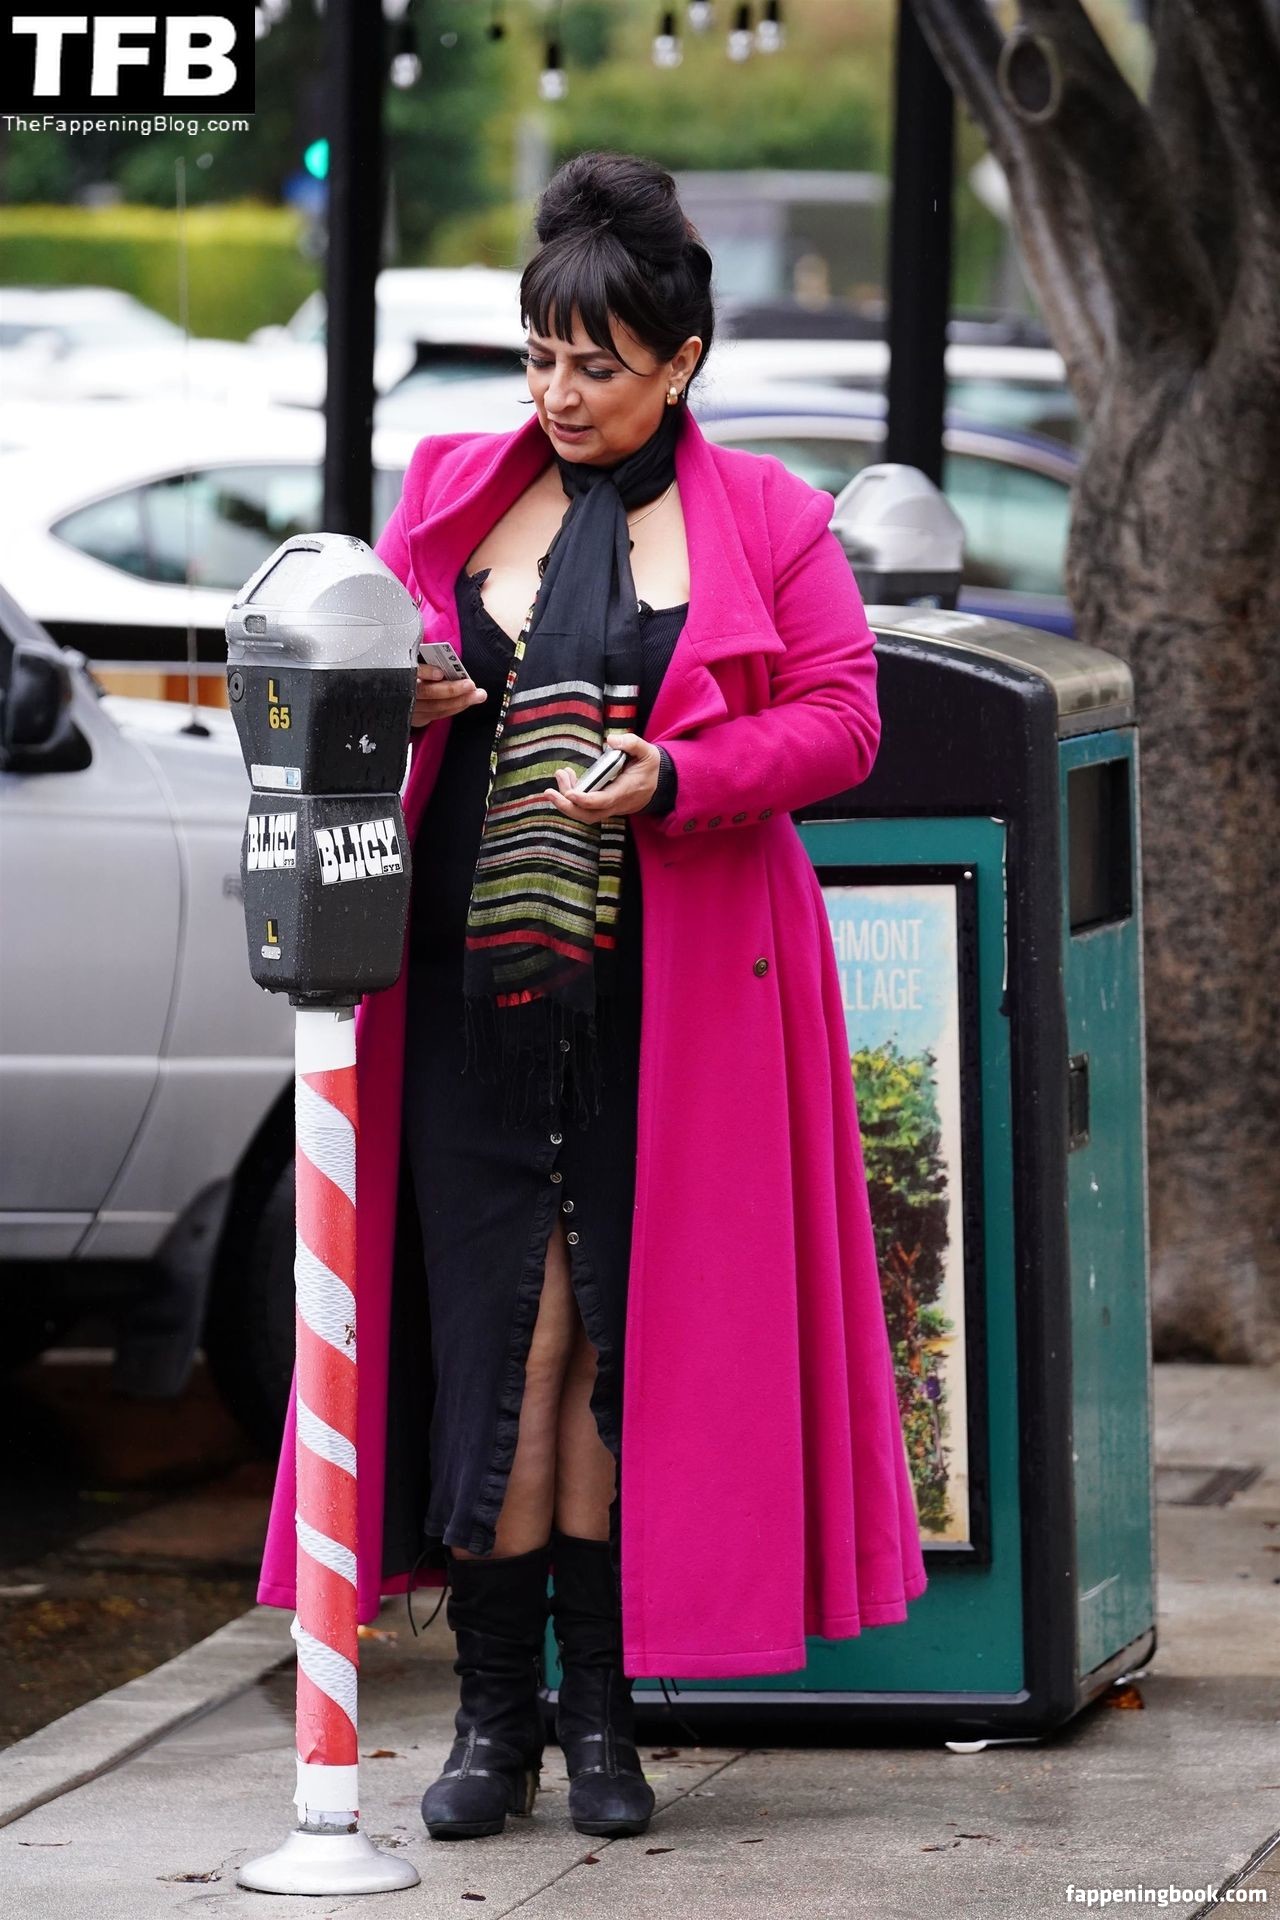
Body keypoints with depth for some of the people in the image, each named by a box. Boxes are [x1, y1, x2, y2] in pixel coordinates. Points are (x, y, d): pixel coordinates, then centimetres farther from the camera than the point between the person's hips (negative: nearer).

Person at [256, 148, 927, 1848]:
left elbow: (839, 718, 0)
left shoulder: (763, 522, 5)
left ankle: (601, 1708, 10)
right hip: (473, 986, 1)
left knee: (629, 1329, 0)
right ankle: (493, 1717, 3)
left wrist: (675, 777, -15)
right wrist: (395, 704, -6)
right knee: (498, 1324, -3)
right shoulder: (454, 493, 11)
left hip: (667, 993, -1)